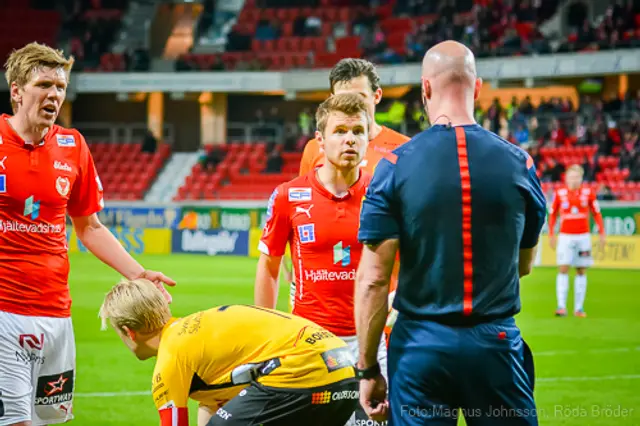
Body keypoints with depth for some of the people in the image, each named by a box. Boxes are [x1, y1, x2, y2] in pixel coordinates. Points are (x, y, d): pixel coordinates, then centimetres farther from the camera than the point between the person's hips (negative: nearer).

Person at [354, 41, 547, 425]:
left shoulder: (395, 166, -6)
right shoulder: (519, 164, -1)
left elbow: (373, 280, -8)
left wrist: (368, 369, -1)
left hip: (420, 346, -1)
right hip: (496, 343, 1)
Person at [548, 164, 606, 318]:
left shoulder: (588, 192, 1)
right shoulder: (559, 193, 1)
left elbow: (596, 213, 8)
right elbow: (552, 214, 9)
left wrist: (602, 234, 2)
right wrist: (551, 235, 6)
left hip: (583, 236, 1)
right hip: (565, 236, -1)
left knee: (581, 271, 3)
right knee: (563, 269, -9)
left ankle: (579, 307, 8)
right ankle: (561, 306, -10)